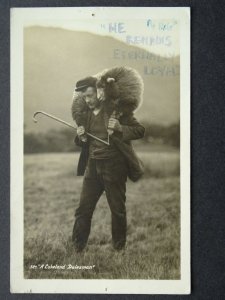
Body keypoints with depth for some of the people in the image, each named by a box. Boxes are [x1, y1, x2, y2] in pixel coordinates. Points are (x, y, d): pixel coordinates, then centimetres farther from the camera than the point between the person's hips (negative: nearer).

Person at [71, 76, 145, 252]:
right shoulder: (85, 114, 9)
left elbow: (140, 130, -7)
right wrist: (80, 137, -3)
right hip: (92, 166, 5)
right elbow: (81, 143, 21)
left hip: (114, 167, -4)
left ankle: (119, 249, 20)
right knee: (83, 209, 5)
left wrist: (120, 128, -24)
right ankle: (77, 247, 16)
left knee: (118, 210, 5)